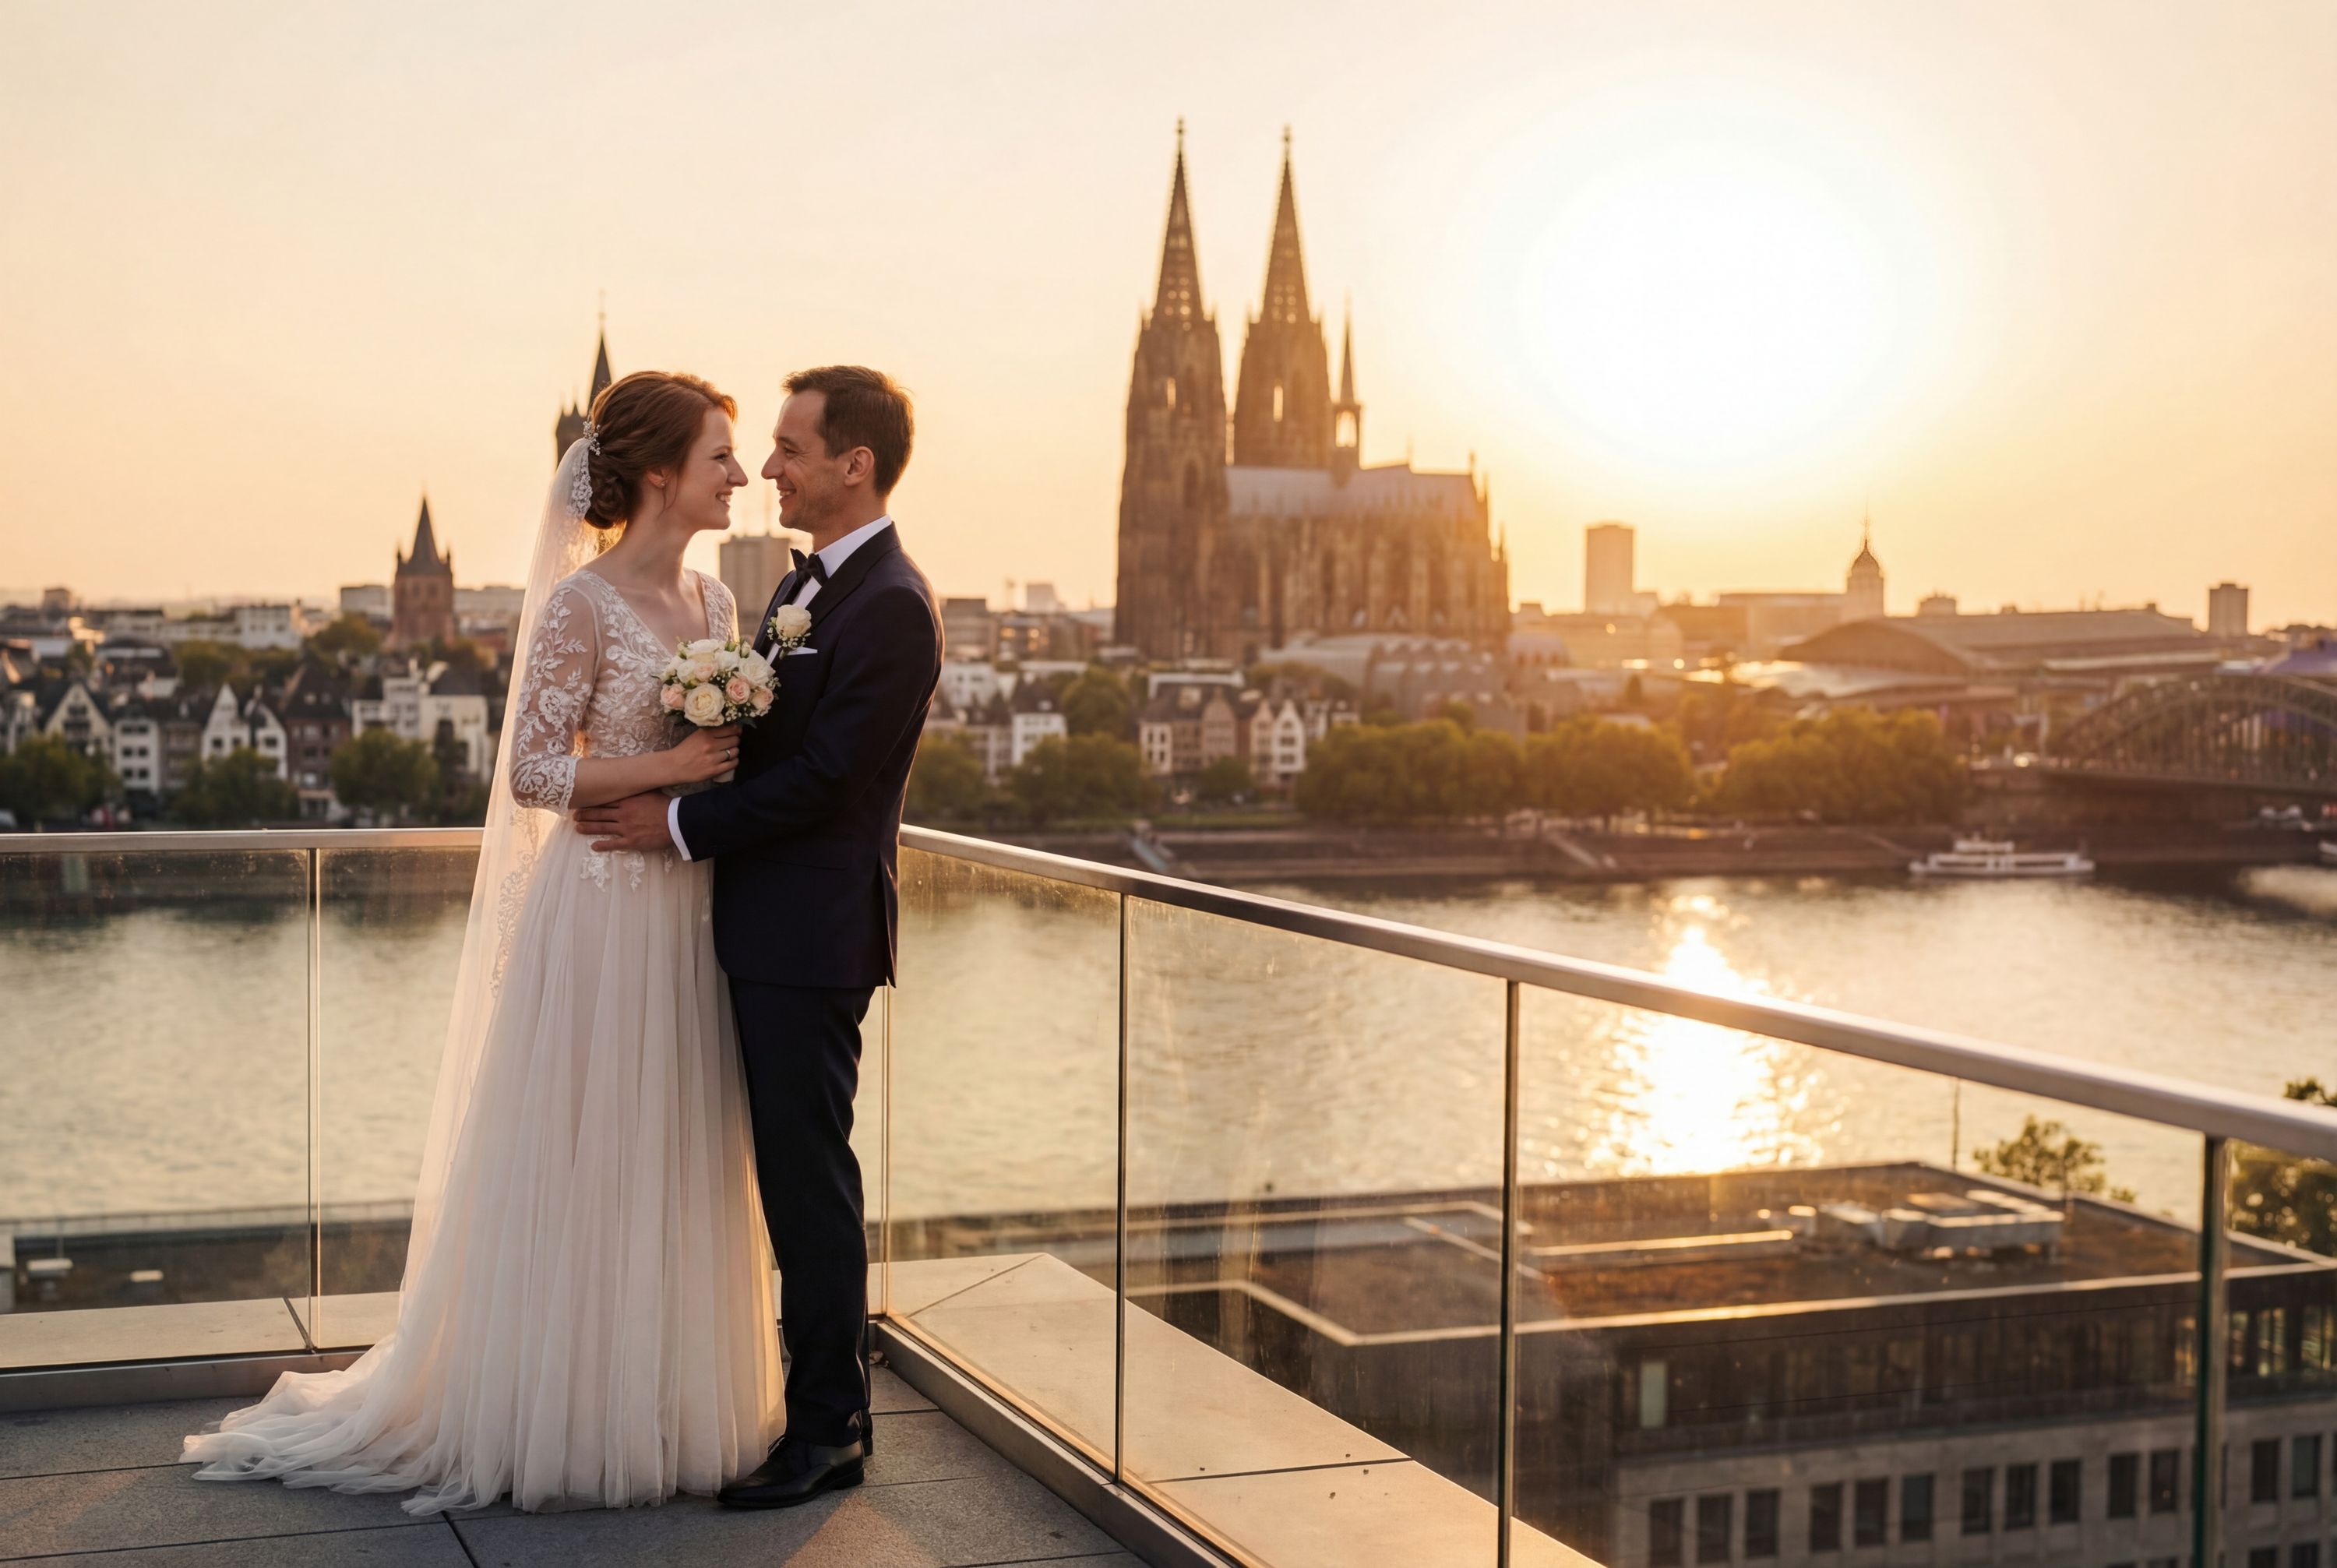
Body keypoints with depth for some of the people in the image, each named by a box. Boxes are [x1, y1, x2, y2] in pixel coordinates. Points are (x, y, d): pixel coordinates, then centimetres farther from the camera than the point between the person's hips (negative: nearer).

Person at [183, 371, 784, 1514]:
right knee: (577, 1162, 2)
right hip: (601, 913, -7)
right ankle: (555, 1419, 15)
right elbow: (534, 772, -14)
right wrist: (668, 767, -17)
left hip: (688, 915, 7)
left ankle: (657, 1409, 23)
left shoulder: (714, 602, 10)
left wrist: (737, 766, -2)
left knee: (675, 1165, 12)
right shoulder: (582, 603, -12)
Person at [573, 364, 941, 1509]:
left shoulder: (891, 607, -16)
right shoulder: (803, 586, 15)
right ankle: (823, 1400, 26)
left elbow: (821, 773, -20)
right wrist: (664, 794, 2)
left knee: (808, 1177, -2)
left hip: (812, 935, -9)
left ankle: (828, 1433, 10)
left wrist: (682, 826, -14)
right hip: (766, 923, 9)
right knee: (793, 1171, 15)